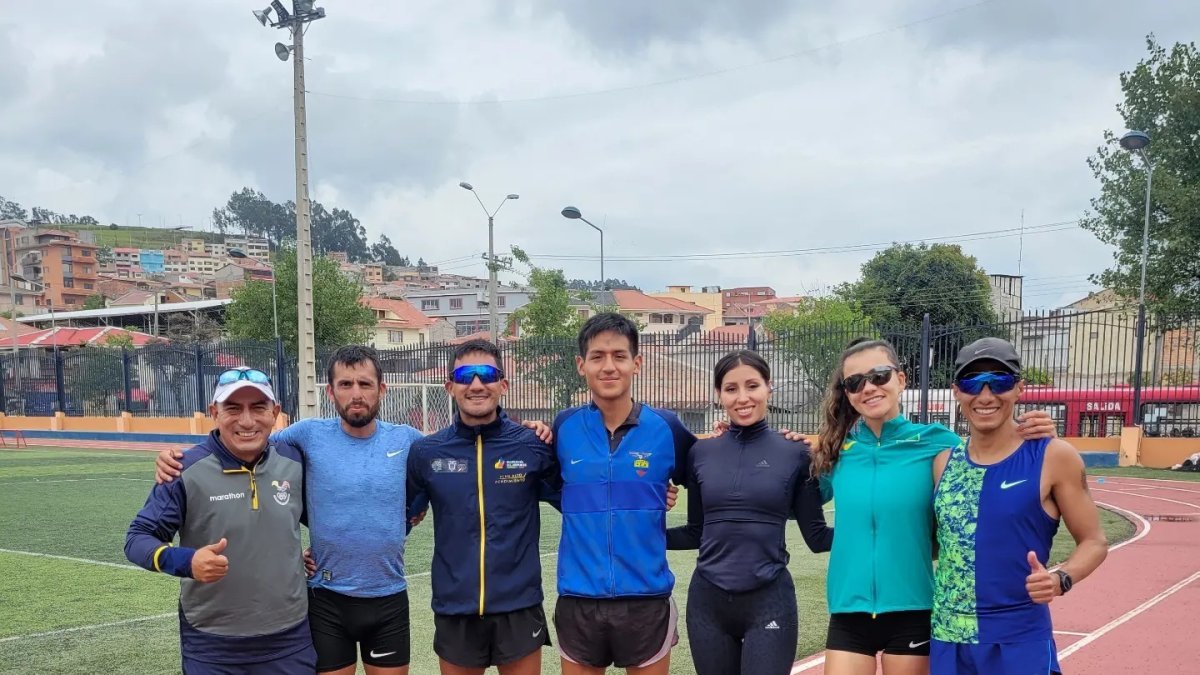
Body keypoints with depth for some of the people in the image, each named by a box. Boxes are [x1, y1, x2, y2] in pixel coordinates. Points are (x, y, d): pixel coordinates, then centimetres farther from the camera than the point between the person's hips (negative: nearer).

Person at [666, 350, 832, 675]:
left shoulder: (795, 454, -2)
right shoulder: (700, 453, 4)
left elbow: (816, 536, 0)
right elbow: (696, 533, 11)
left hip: (769, 602, -2)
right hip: (707, 601, 3)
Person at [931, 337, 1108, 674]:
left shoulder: (1053, 457, -7)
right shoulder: (944, 460, 5)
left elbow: (1093, 541, -2)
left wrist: (1061, 579, -19)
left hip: (1019, 642, -4)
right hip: (947, 640, 4)